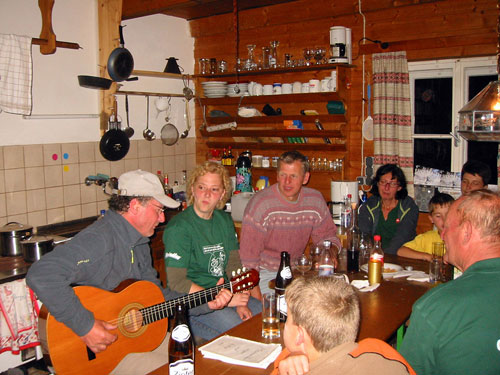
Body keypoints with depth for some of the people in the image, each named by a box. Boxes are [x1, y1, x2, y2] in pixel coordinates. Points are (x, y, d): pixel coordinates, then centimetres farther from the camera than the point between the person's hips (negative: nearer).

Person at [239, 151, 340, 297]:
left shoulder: (315, 200, -3)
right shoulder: (260, 204, -17)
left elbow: (327, 235, 13)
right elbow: (249, 254, -16)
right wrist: (257, 297, -21)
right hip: (264, 273, -5)